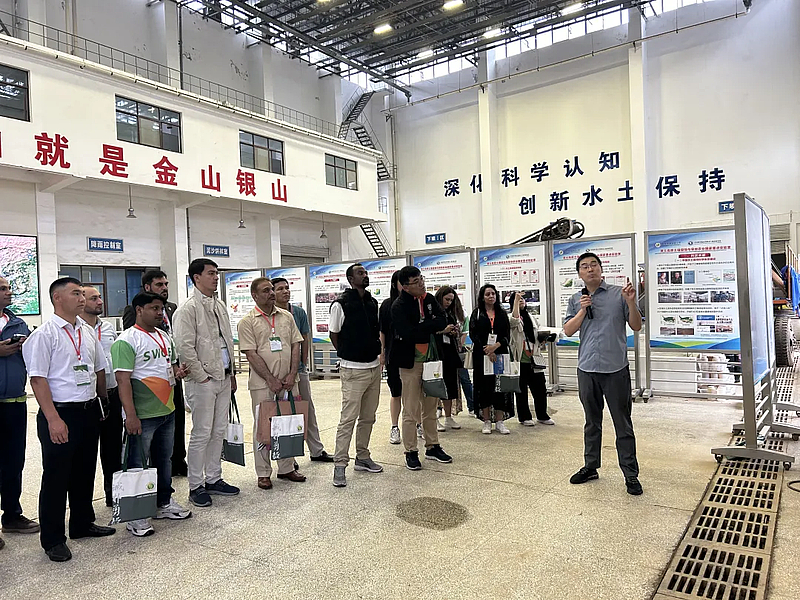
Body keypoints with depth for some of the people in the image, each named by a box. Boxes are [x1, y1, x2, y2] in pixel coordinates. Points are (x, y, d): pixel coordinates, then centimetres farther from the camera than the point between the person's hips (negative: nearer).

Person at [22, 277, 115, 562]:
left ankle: (82, 524, 34)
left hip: (89, 411, 7)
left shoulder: (88, 331, 8)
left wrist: (103, 401, 15)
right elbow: (38, 379, -15)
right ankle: (53, 539, 19)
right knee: (56, 477, 5)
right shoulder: (45, 333, -12)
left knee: (84, 472, 18)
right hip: (60, 414, -6)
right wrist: (53, 419, -19)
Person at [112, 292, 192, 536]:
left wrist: (178, 371, 0)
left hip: (167, 411, 8)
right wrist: (131, 415, -23)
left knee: (164, 459, 19)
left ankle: (164, 503, 33)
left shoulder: (165, 337, 11)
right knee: (137, 465, 4)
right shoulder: (126, 341, -13)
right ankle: (135, 515, 16)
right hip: (142, 415, -8)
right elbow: (123, 379, -18)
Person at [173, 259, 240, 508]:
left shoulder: (219, 306, 14)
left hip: (223, 377, 8)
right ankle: (196, 486, 13)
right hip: (203, 381, -8)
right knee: (201, 434, 0)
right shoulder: (188, 309, -11)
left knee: (219, 432, 14)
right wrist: (201, 376, -13)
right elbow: (185, 347, -16)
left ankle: (213, 479, 26)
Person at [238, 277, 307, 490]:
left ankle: (286, 468, 25)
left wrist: (291, 375, -4)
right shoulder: (248, 321, -3)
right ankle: (263, 473, 16)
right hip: (263, 384, -4)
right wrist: (271, 380, -13)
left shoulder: (286, 317, 10)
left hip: (288, 382, 4)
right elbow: (252, 354, -9)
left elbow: (296, 346, 7)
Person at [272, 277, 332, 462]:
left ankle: (317, 451, 24)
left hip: (299, 370, 5)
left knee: (308, 411, 12)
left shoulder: (299, 312, 3)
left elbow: (305, 339, 9)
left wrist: (303, 363, 6)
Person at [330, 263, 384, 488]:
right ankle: (339, 465, 4)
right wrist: (349, 355, 3)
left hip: (374, 367, 7)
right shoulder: (341, 304, -9)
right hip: (353, 370, -7)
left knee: (368, 417, 14)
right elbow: (334, 335, -1)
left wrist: (377, 353, 10)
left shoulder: (373, 302, 10)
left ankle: (362, 458, 27)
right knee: (348, 419, -5)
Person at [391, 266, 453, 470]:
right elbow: (408, 334, -25)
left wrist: (422, 327, -18)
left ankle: (432, 447, 28)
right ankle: (411, 452, 12)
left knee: (431, 407, 15)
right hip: (410, 361, -6)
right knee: (411, 410, 0)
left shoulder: (429, 299, 6)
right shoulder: (399, 306, -13)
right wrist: (431, 326, -13)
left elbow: (442, 321, -4)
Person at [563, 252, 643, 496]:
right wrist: (582, 311, -11)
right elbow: (568, 330, 2)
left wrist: (631, 303, -15)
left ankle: (631, 474, 13)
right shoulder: (576, 300, 9)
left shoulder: (618, 294, 0)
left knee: (623, 424, 3)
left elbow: (636, 326, 1)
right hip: (587, 369, 3)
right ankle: (590, 467, 28)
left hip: (616, 369, -3)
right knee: (592, 422, 16)